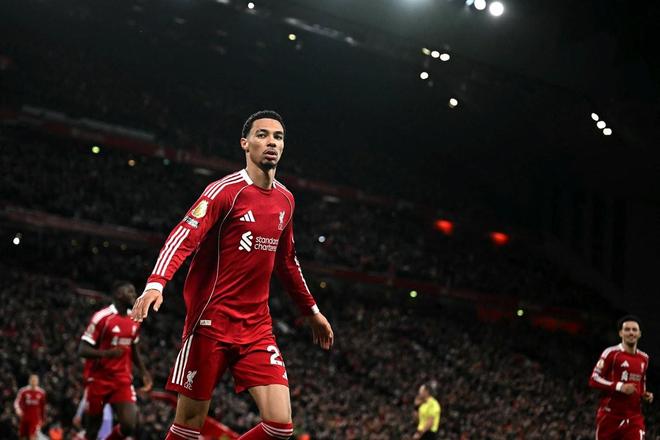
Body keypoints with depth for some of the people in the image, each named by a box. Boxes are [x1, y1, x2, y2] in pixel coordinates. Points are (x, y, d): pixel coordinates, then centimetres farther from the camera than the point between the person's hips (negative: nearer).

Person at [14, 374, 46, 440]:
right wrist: (18, 409, -27)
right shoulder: (23, 391, -6)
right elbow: (17, 402, -6)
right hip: (24, 417, 1)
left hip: (35, 418, -1)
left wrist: (43, 418, 13)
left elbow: (43, 407, 10)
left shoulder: (41, 392, 0)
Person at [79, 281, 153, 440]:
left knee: (129, 425, -12)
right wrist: (106, 353, -31)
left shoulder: (134, 320, 8)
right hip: (98, 380, -5)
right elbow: (82, 349, -15)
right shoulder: (102, 317, -13)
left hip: (122, 380, 5)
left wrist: (144, 372, 13)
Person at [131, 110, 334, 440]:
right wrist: (156, 283, -36)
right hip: (211, 322, -5)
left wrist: (311, 310, 28)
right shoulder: (226, 190, -9)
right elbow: (183, 237, -20)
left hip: (257, 327, 6)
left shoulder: (285, 200, 11)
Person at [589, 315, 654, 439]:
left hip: (634, 417, 4)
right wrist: (619, 387, -21)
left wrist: (645, 395, 6)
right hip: (610, 415, -4)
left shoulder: (644, 358, 14)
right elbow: (593, 380, -10)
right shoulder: (611, 353, -6)